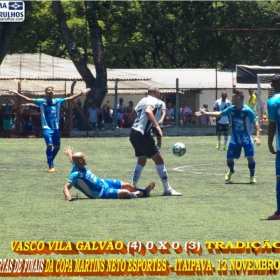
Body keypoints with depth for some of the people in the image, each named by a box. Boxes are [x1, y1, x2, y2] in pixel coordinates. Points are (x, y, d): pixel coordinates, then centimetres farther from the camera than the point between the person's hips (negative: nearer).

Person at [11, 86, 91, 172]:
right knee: (49, 145, -18)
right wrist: (17, 94, -11)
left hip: (56, 128, 4)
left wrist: (81, 93, 10)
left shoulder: (58, 101, 7)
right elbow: (28, 99, -3)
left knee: (57, 147, 10)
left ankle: (50, 161, 35)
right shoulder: (41, 102, -1)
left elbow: (70, 98, 12)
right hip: (46, 127, -4)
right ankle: (50, 166, -12)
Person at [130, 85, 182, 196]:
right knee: (159, 159, -5)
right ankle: (167, 189, -6)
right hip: (142, 134, -9)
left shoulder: (143, 100, 19)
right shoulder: (154, 100, -7)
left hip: (134, 133, 9)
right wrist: (157, 126, -31)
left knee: (141, 160, 23)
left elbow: (133, 114, 32)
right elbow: (148, 111, -27)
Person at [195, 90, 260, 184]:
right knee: (229, 159, 4)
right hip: (234, 139, 5)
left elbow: (255, 123, -15)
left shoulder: (247, 110, -16)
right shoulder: (231, 109, 0)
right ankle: (231, 171, 37)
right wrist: (205, 113, 12)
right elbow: (219, 114, 13)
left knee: (250, 157, -16)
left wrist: (257, 136, -25)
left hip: (246, 139, -5)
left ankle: (252, 176, 6)